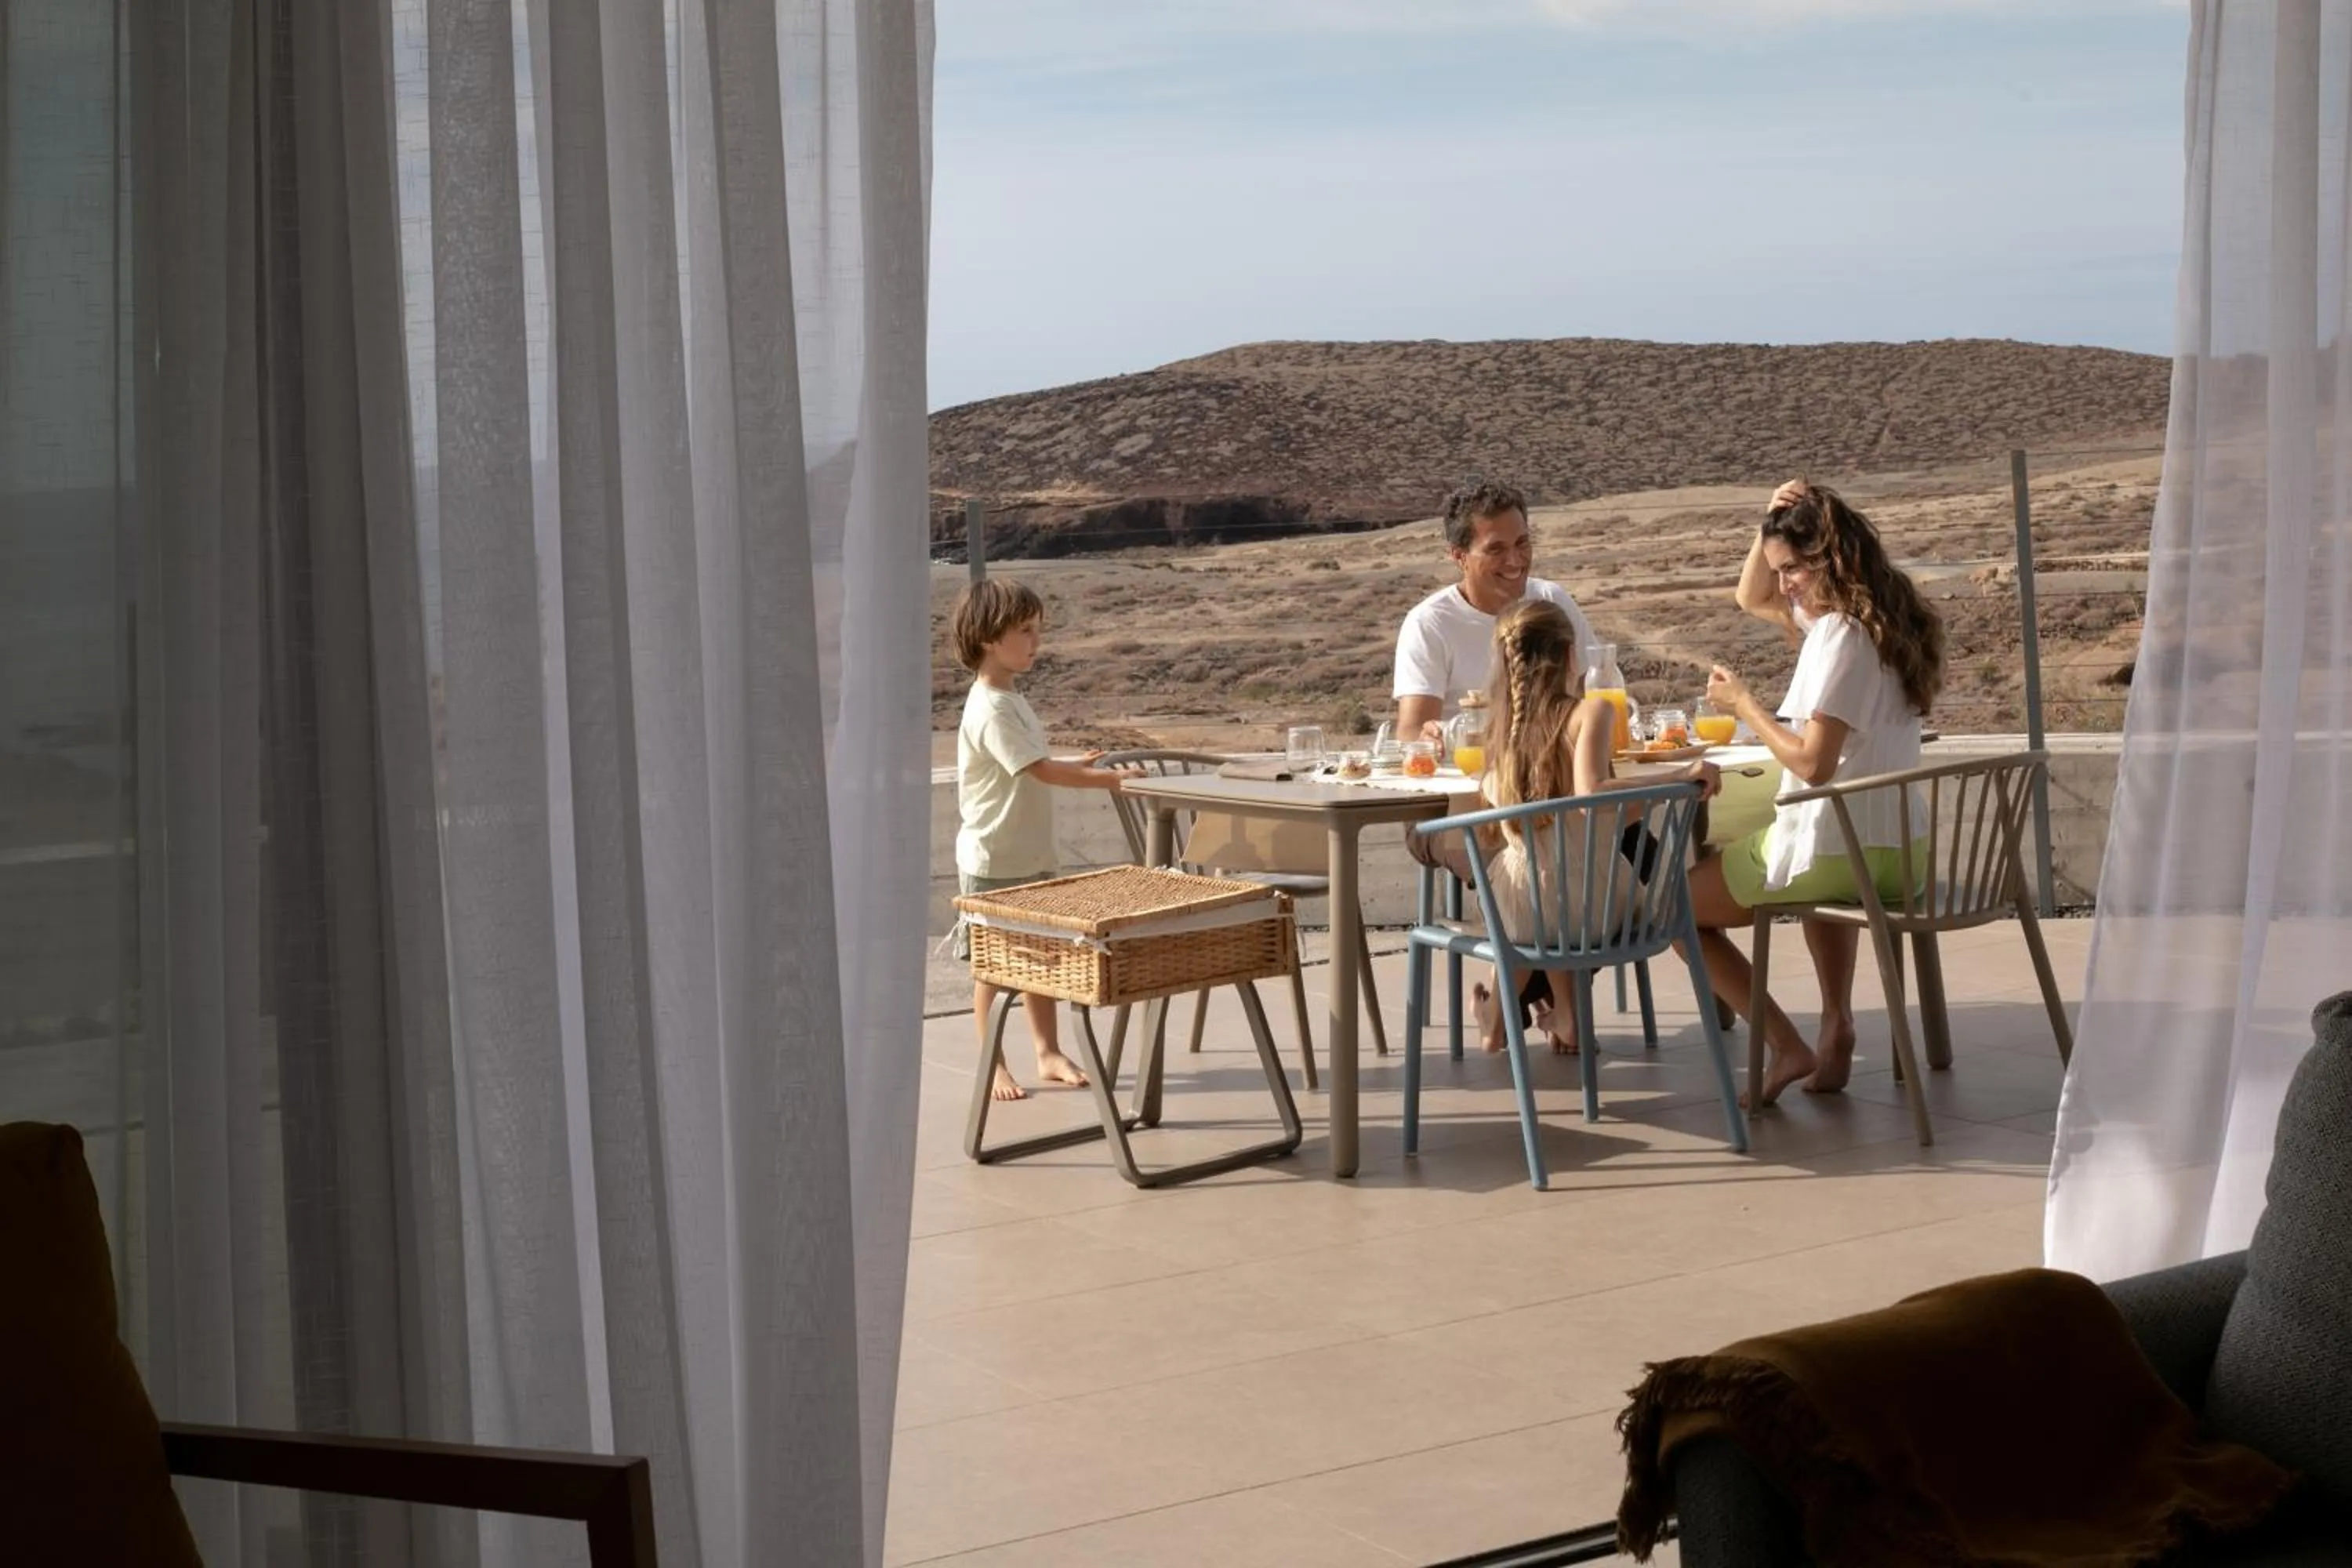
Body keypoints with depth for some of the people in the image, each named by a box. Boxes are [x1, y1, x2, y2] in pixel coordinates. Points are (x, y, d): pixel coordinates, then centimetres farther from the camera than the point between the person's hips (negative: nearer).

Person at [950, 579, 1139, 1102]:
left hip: (1032, 855, 9)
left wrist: (1075, 767, 7)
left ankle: (1049, 1052, 23)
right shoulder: (989, 710, -21)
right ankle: (993, 1065, 12)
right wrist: (1112, 778, -25)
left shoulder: (1012, 701, 10)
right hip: (992, 860, -9)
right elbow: (1040, 771, -26)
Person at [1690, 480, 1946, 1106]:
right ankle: (1836, 1030, 30)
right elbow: (1752, 599, 24)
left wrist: (1744, 704, -11)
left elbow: (1813, 762, -24)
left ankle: (1787, 1047, -1)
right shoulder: (1882, 618, 11)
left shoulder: (1840, 633, -18)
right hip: (1900, 851, 10)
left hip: (1836, 850, -10)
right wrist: (1774, 523, 9)